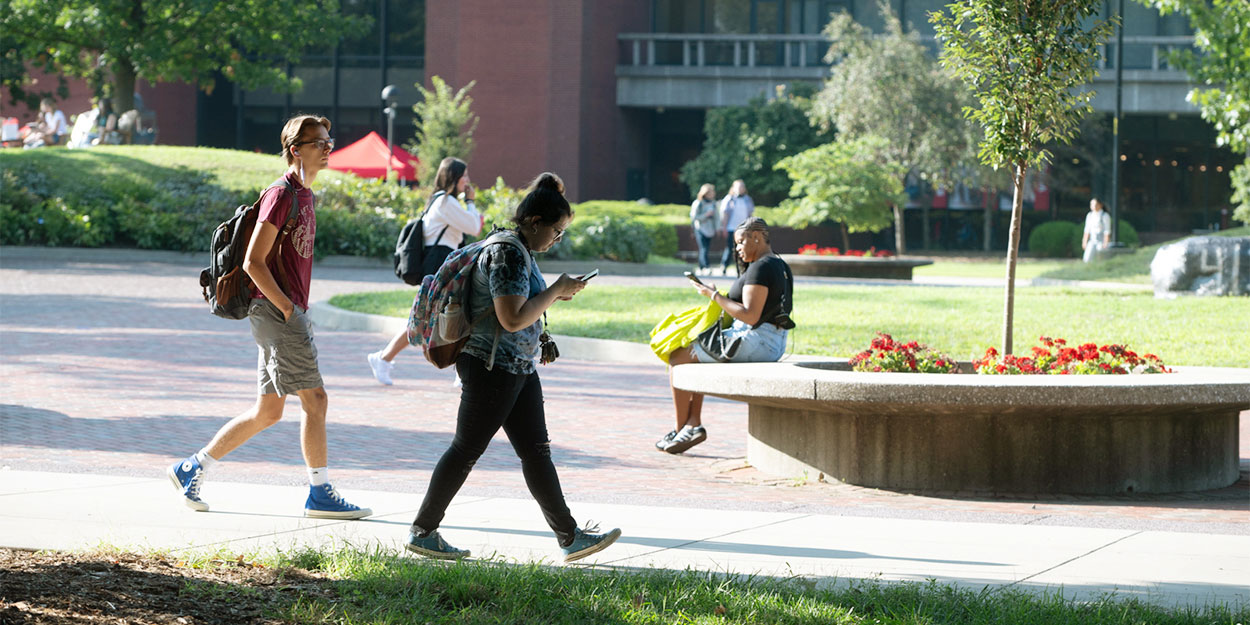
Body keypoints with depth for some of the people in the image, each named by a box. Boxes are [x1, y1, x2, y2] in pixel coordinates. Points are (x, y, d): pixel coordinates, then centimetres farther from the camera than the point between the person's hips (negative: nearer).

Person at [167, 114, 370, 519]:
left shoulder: (305, 195, 18)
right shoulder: (281, 195, -12)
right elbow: (253, 262, -17)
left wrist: (298, 310, 16)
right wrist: (288, 308, -16)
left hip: (287, 312, 10)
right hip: (274, 310, -10)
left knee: (268, 411, 11)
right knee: (315, 398, -8)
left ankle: (191, 469, 18)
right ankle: (320, 494, -4)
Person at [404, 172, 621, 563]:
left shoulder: (520, 251, 14)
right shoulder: (508, 254, -19)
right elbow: (512, 318, -26)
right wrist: (557, 291, -17)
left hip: (518, 369, 10)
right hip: (490, 367, -10)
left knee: (536, 450, 8)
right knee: (467, 449, -1)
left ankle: (570, 537, 8)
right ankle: (422, 531, 9)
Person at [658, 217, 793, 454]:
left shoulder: (761, 268, -17)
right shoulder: (780, 266, 15)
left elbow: (750, 315, -24)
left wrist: (715, 295, -15)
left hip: (753, 343, -11)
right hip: (773, 344, 11)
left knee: (679, 358, -2)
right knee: (693, 355, 23)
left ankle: (680, 429, 6)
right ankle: (694, 423, 12)